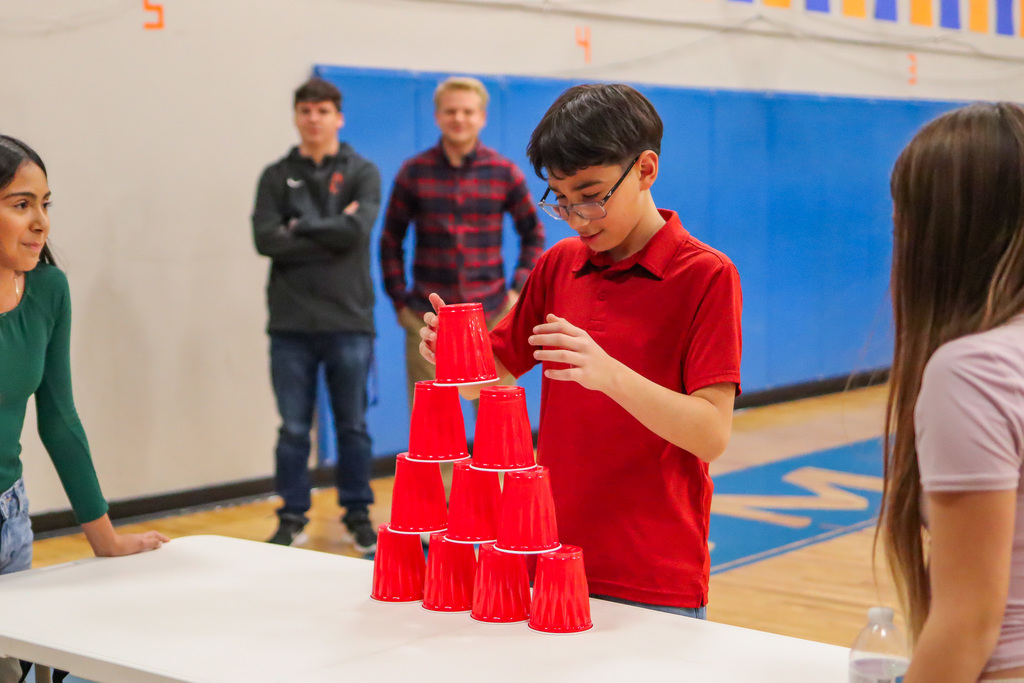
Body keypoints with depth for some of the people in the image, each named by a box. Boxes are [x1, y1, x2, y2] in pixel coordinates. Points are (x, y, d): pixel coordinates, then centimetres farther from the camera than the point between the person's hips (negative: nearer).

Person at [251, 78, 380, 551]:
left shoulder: (362, 173, 4)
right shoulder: (277, 176, 7)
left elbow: (358, 229, -14)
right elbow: (265, 239, -7)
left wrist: (301, 228, -8)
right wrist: (331, 234, -11)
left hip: (349, 321, -1)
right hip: (291, 322, 1)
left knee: (353, 426, 8)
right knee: (293, 428, 6)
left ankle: (358, 516, 19)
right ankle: (292, 518, 17)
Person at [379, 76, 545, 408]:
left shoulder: (505, 173, 4)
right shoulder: (414, 173, 3)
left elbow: (533, 233, 13)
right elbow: (391, 239, 10)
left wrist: (517, 289, 3)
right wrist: (399, 300, 4)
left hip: (491, 316, 1)